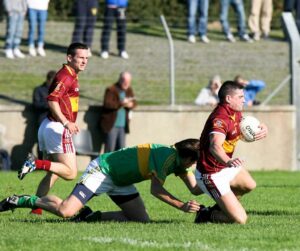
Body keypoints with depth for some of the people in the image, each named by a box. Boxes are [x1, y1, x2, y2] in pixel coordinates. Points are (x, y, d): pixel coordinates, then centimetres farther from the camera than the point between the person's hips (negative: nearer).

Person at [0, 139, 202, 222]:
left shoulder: (180, 160, 2)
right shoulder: (166, 157, -26)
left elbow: (195, 189, 4)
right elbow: (156, 189, -29)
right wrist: (182, 206, -31)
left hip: (121, 181, 9)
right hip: (102, 170, -9)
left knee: (142, 220, -2)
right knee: (65, 211, -22)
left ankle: (90, 216, 6)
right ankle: (24, 200, 1)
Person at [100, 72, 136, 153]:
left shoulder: (129, 90, 13)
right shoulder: (111, 90, -9)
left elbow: (134, 103, 13)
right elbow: (107, 104, -21)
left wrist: (130, 104, -11)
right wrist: (120, 103, -31)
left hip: (122, 125, 7)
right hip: (111, 125, -7)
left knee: (121, 148, 7)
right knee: (110, 149, -9)